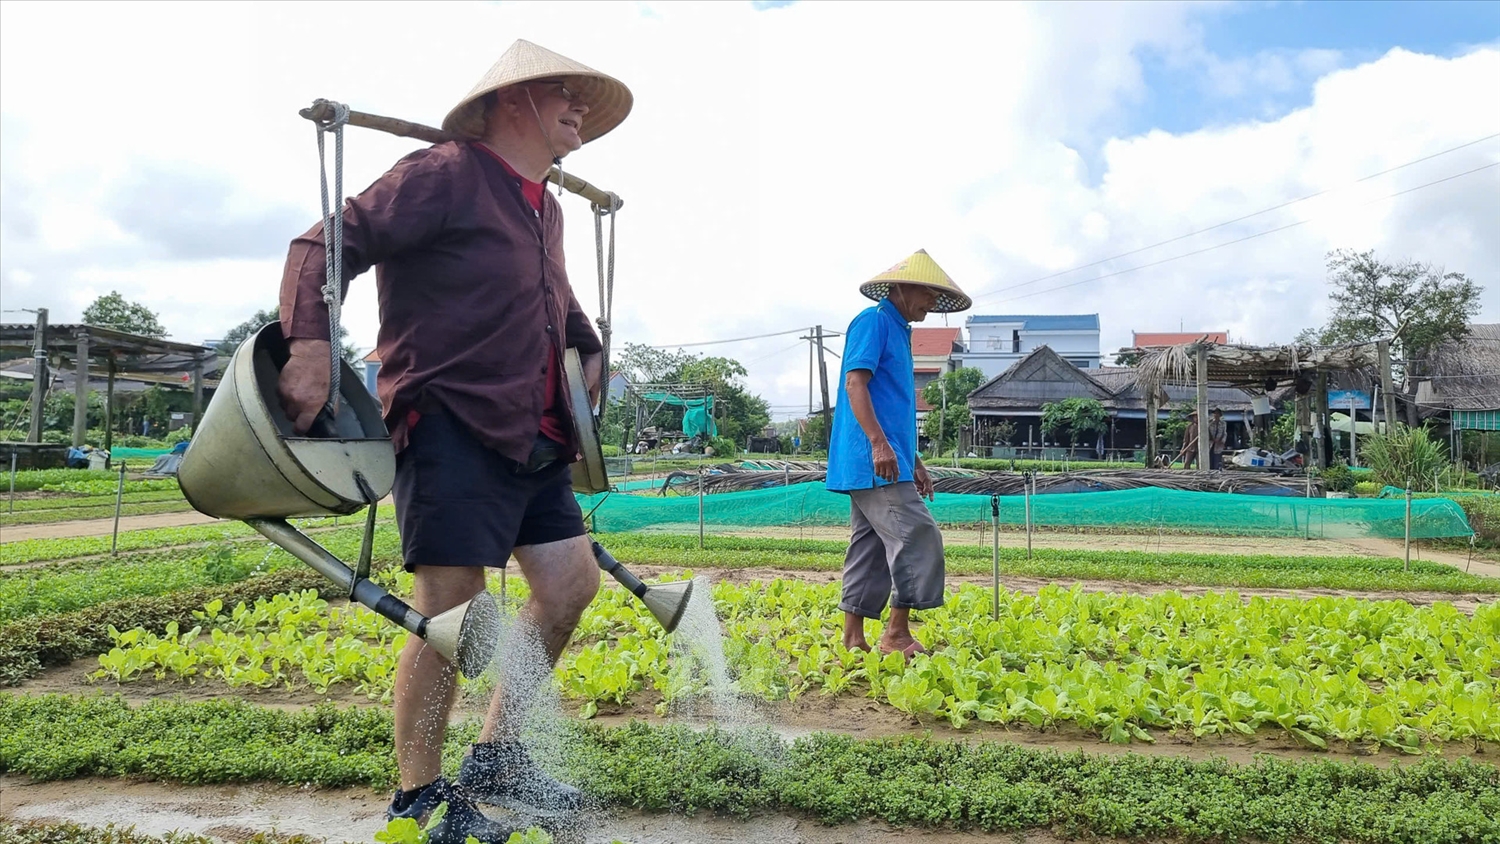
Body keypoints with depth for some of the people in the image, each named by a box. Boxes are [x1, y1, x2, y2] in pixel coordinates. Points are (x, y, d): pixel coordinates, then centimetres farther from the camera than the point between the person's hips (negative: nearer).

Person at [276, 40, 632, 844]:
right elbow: (323, 246, -14)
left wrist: (589, 349, 27)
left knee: (571, 583, 9)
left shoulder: (545, 210, 20)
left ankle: (496, 757, 24)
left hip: (531, 437, 9)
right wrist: (310, 343, -27)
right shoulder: (443, 175, -7)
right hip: (450, 424, -9)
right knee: (450, 609, -8)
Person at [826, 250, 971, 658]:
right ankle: (897, 633, -7)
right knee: (918, 536, -13)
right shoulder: (873, 321, -6)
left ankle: (853, 640, 13)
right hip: (872, 460, -10)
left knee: (871, 548, 9)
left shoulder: (898, 330, 23)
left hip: (888, 462, 10)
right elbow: (855, 382, -16)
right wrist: (878, 443, -25)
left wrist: (915, 462, 25)